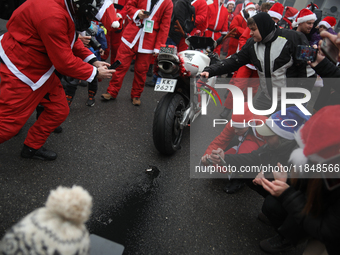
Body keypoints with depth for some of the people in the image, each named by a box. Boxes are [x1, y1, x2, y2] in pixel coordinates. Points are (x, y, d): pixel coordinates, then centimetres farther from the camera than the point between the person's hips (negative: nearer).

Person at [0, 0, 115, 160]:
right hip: (20, 71, -10)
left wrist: (93, 61, 1)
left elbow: (72, 42, 12)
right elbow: (65, 62, -26)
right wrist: (95, 73, -14)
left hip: (41, 69, 10)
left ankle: (32, 147, 29)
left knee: (59, 111, 11)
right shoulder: (52, 15, -32)